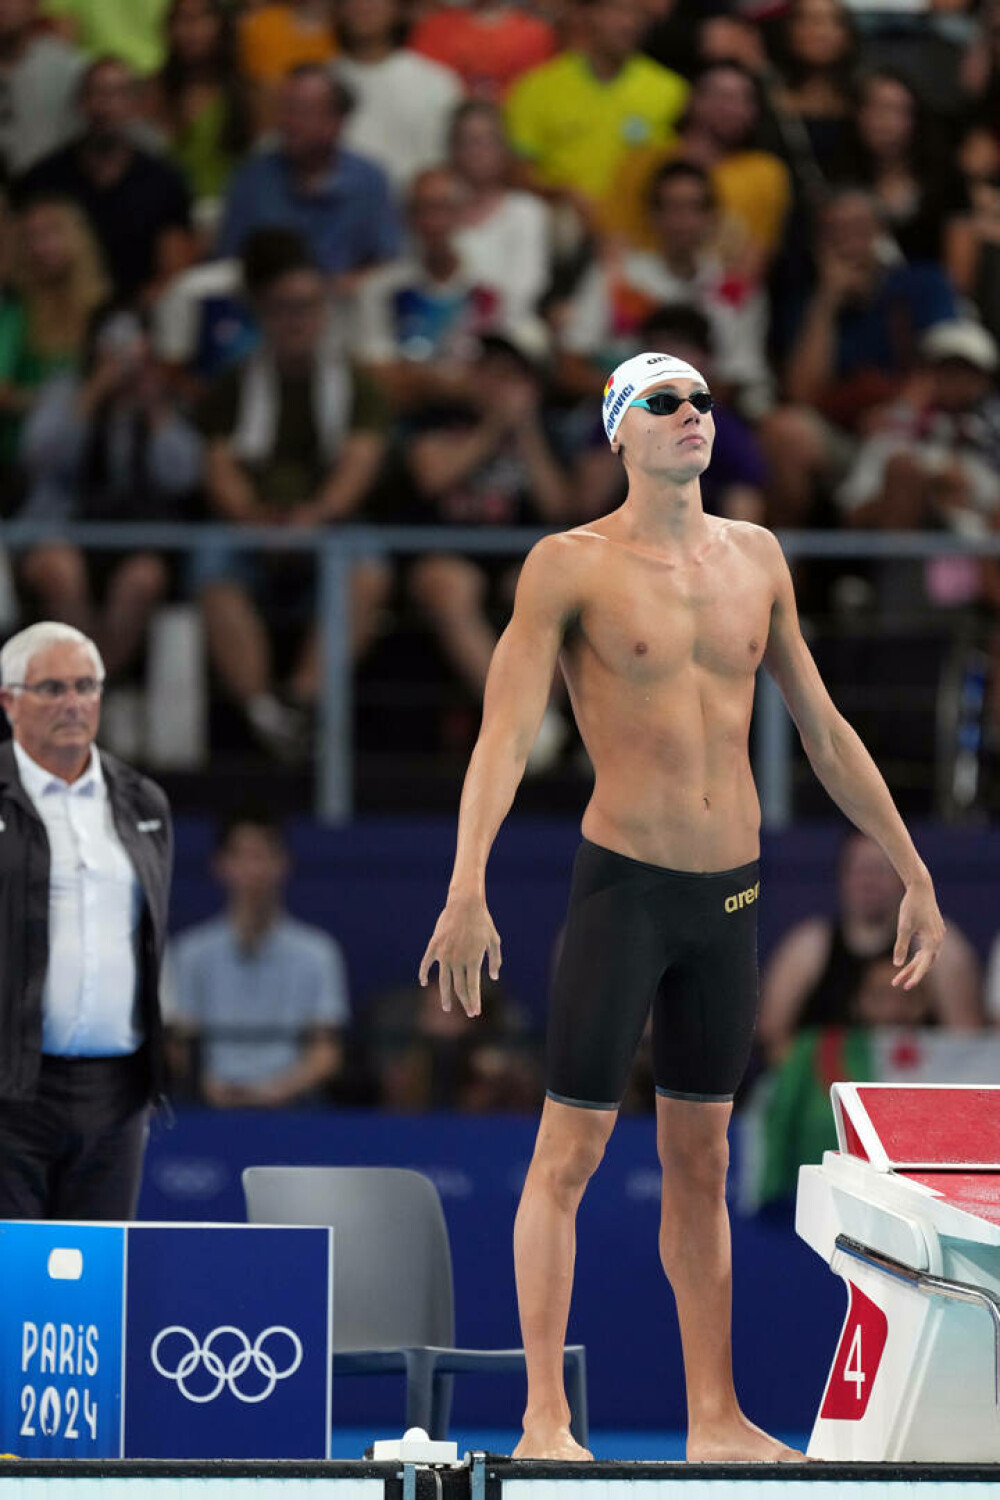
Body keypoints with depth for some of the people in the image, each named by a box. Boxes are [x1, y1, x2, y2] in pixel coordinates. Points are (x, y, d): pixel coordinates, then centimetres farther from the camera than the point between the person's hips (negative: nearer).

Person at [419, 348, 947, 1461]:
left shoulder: (756, 558, 9)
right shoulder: (572, 566, -6)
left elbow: (825, 733, 16)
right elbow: (504, 732, -14)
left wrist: (914, 875, 16)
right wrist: (467, 889, -26)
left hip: (730, 895, 5)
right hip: (623, 881, -5)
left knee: (701, 1159, 10)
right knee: (571, 1150, -3)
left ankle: (715, 1419, 13)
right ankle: (544, 1418, 0)